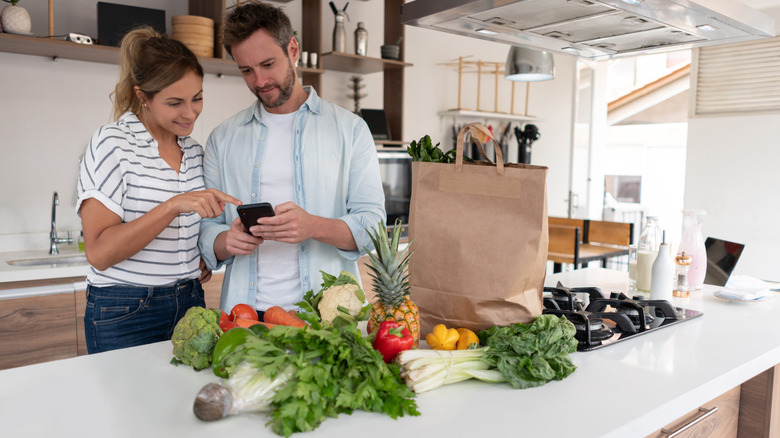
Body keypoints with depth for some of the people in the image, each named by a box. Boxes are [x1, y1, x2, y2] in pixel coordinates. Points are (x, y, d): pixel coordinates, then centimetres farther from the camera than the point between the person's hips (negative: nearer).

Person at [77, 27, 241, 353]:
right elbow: (99, 253, -19)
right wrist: (174, 205, -29)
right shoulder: (111, 144, -12)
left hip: (190, 305, 6)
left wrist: (204, 259, 2)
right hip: (125, 315, -5)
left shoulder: (195, 152, 7)